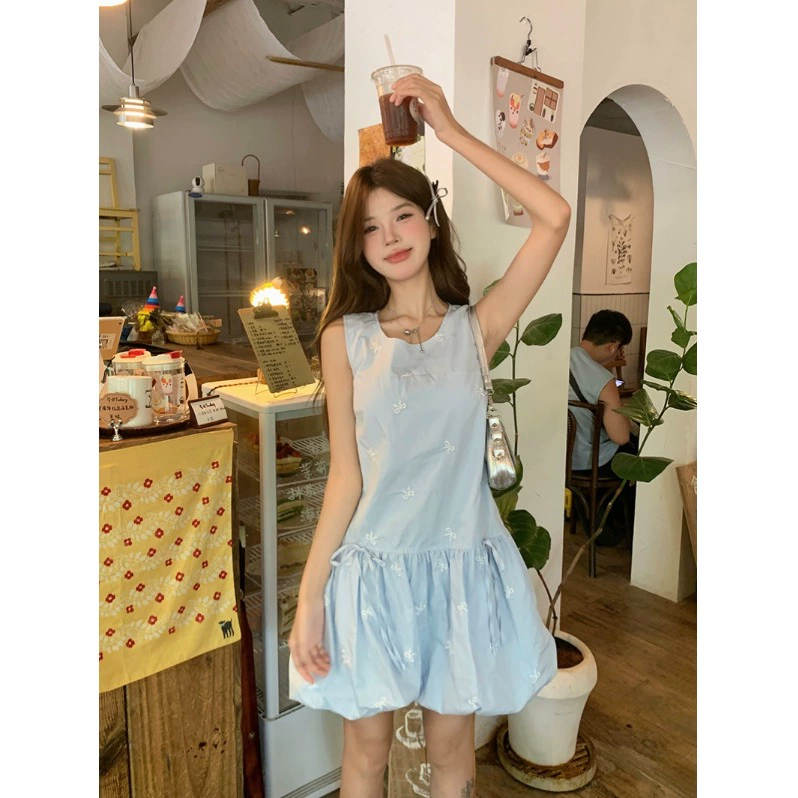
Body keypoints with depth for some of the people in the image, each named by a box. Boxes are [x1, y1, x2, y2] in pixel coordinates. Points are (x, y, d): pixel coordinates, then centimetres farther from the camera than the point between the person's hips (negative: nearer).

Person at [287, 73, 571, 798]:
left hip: (462, 567, 0)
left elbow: (555, 216, -12)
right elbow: (345, 476, -5)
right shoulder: (346, 338, -4)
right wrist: (309, 599, -6)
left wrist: (452, 132, -10)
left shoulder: (475, 327, -3)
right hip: (373, 569, 0)